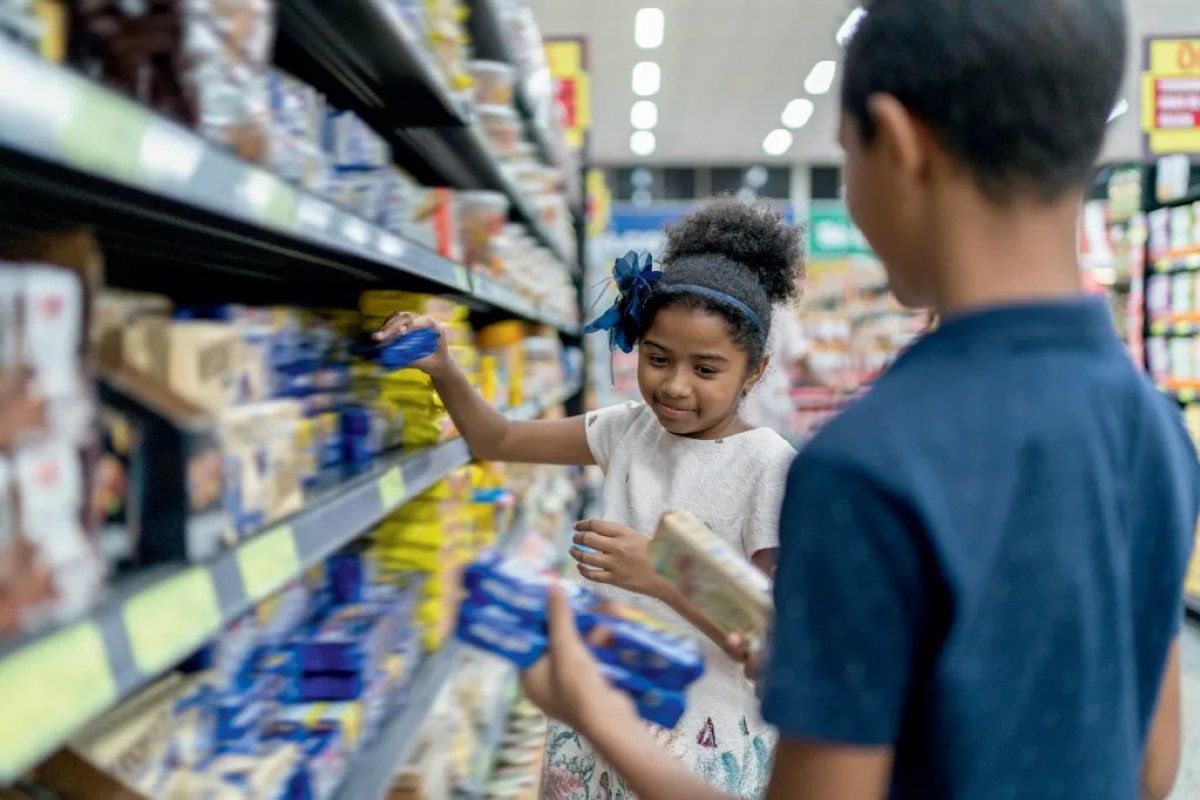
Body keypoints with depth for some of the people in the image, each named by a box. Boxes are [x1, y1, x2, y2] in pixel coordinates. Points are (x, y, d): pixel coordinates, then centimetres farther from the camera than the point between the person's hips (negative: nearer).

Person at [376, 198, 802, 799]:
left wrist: (660, 577, -29)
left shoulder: (770, 467, -15)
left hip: (702, 744, -5)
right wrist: (444, 372, -6)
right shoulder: (631, 430, 3)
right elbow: (500, 441, 12)